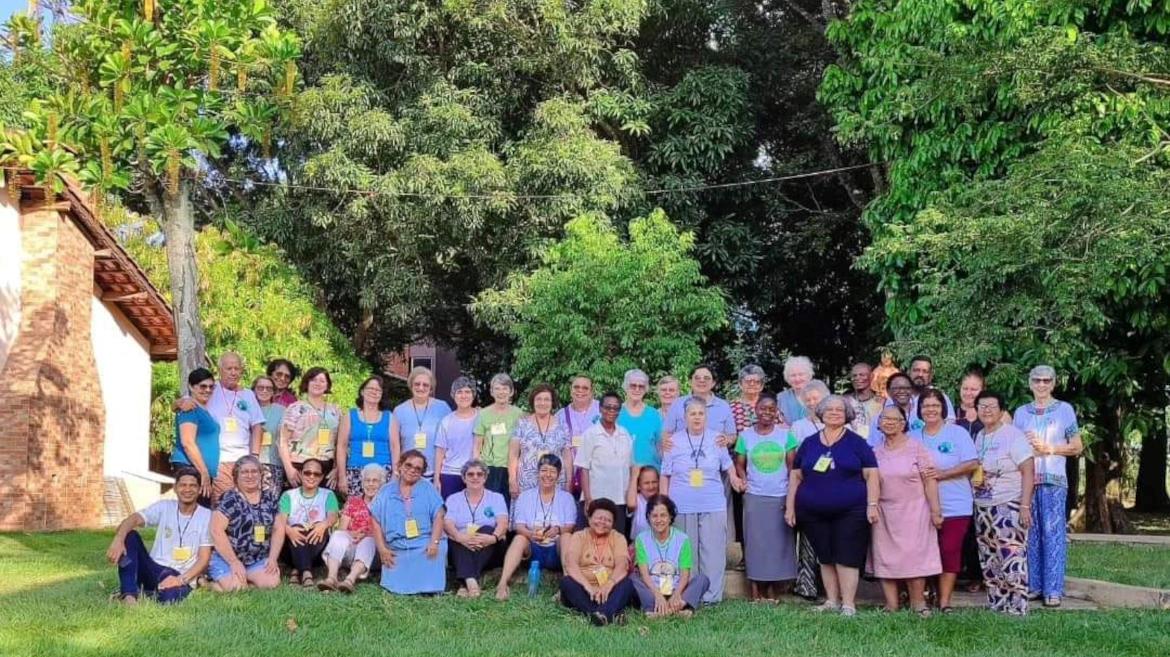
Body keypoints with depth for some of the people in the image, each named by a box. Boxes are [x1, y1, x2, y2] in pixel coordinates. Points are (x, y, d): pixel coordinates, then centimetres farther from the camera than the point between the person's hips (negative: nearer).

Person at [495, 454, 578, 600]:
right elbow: (518, 526, -3)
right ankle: (502, 584, -44)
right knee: (519, 538, -30)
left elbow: (570, 528, -3)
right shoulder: (525, 496, 10)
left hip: (557, 551, 0)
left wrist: (558, 530, -28)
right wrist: (531, 533, -27)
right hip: (532, 550, 0)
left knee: (566, 536, -29)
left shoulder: (566, 498, 9)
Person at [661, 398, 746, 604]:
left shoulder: (716, 440, 8)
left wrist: (734, 478, 5)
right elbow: (665, 475, 8)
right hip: (683, 507, -1)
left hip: (713, 505, 1)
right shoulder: (674, 441, 5)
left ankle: (712, 596, 4)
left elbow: (727, 464, 21)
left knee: (713, 551, -2)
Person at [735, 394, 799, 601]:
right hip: (754, 497, 0)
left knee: (779, 541, 2)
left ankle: (773, 588, 11)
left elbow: (792, 466, 4)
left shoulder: (785, 435, 3)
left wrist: (792, 494, -3)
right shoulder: (745, 435, 4)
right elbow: (739, 464, 9)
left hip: (781, 497, 0)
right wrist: (744, 483, -7)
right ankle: (756, 589, 5)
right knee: (755, 541, 1)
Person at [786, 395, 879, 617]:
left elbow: (871, 475, 0)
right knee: (826, 558, 8)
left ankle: (848, 605, -2)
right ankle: (832, 602, 17)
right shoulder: (809, 443, 11)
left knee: (847, 558, -5)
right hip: (813, 513, 3)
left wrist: (872, 505, -9)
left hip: (850, 512, -3)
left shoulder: (856, 443, 3)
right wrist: (790, 506, 8)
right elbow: (796, 476, 14)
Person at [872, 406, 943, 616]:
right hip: (884, 513, 4)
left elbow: (930, 480, -5)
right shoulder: (876, 452, 9)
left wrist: (935, 510, -10)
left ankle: (918, 602, 4)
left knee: (914, 557, -4)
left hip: (913, 512, -4)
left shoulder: (916, 448, -2)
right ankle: (891, 605, 6)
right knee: (885, 558, 2)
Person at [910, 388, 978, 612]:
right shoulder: (913, 438, 13)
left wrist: (942, 474, -14)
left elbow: (972, 464, -6)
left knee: (950, 552, -5)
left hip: (954, 507, -3)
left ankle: (944, 602, 0)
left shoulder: (957, 433, 1)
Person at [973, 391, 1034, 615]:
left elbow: (1028, 471, -13)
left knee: (1012, 559, -12)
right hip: (982, 507, 8)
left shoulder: (1013, 435, -9)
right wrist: (973, 478, 4)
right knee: (989, 561, 11)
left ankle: (1017, 608, -9)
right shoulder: (979, 437, 13)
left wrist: (1025, 506, -19)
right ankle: (995, 605, 19)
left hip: (1009, 506, -8)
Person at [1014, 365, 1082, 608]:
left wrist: (1049, 448, -8)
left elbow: (1077, 447, 5)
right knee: (1030, 533, 3)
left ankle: (1053, 590, -5)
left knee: (1053, 533, -6)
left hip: (1054, 479, -3)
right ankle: (1033, 585, 9)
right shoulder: (1021, 412, 14)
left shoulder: (1065, 409, 6)